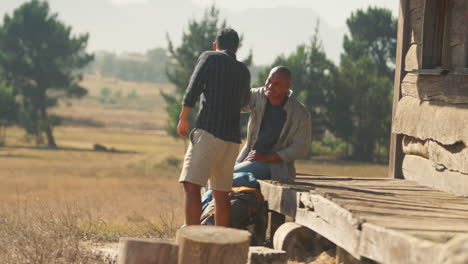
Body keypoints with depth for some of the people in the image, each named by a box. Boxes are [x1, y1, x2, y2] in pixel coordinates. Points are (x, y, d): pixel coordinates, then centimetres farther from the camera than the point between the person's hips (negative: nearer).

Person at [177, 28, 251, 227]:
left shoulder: (209, 58, 3)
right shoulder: (244, 72, 19)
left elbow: (193, 90, -7)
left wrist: (183, 118, 4)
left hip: (208, 132, -6)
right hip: (233, 138, 6)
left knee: (191, 186, -13)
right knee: (221, 193, 14)